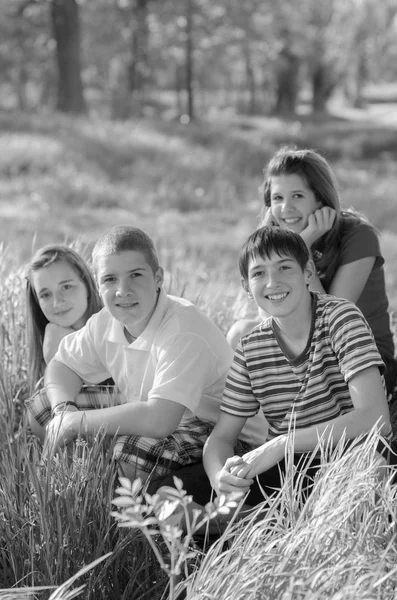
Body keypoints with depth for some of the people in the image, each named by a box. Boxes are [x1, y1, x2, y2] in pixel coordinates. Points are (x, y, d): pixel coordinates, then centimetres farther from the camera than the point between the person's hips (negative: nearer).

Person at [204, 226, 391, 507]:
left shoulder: (340, 317, -11)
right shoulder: (251, 348, 4)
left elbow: (375, 419, -23)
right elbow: (221, 437, 5)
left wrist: (280, 445, -27)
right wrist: (219, 476, -21)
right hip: (284, 471, 4)